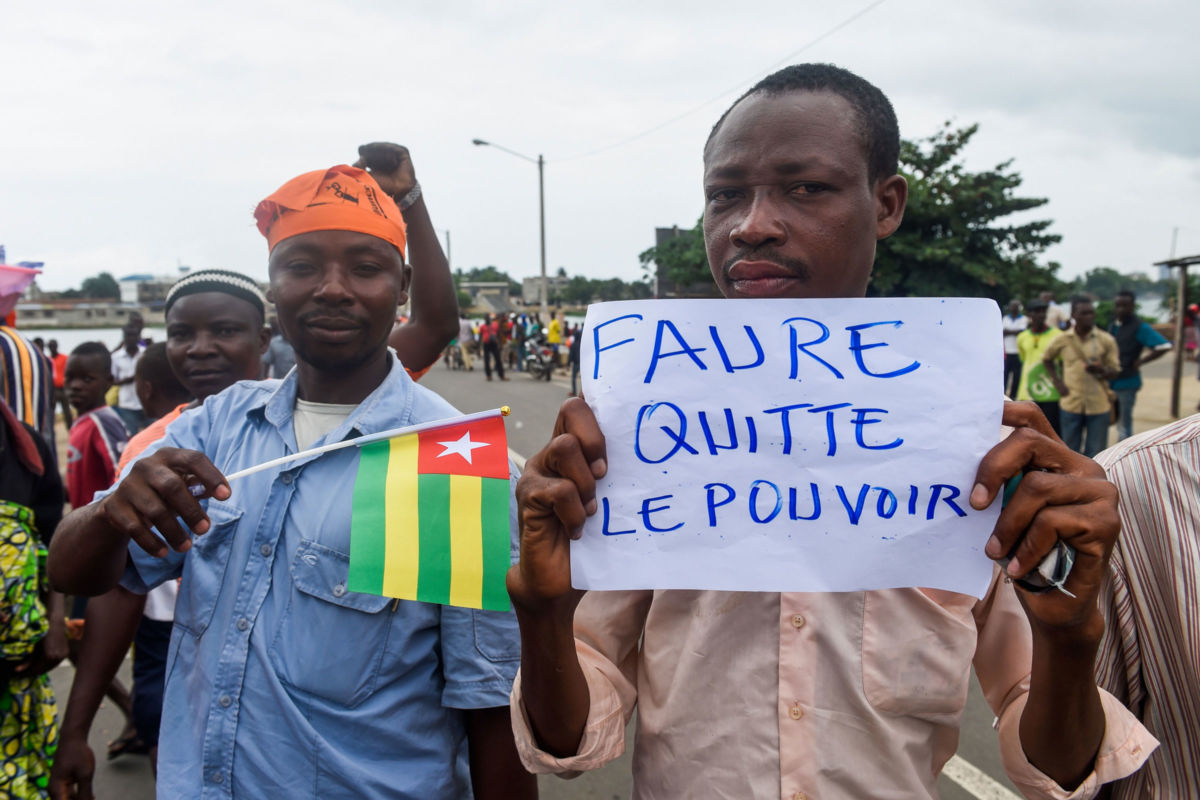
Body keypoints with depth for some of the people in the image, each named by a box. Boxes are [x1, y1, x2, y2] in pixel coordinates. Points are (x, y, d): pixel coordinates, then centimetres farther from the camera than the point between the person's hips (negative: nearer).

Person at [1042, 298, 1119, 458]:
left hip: (1098, 404, -1)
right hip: (1071, 404, 1)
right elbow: (1047, 358, 18)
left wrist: (1101, 370, -22)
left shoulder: (1106, 341, -1)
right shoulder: (1063, 340, 2)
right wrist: (1057, 381, 4)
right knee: (1071, 450, 11)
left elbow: (1115, 371, 1)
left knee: (1096, 452, 4)